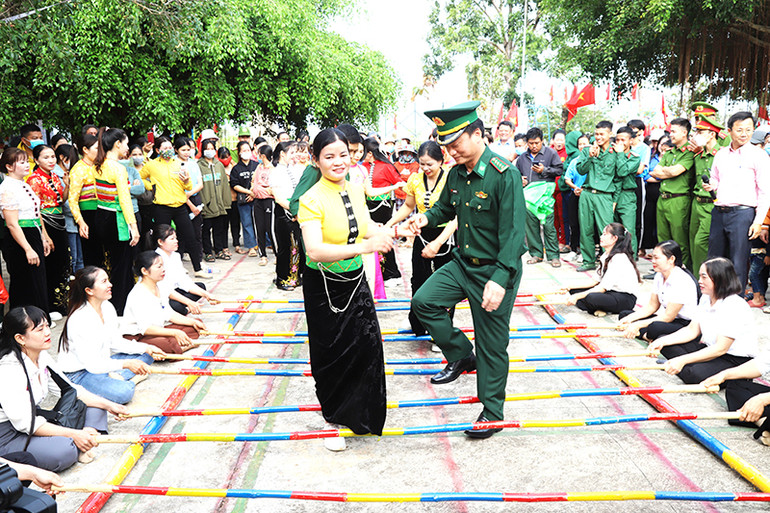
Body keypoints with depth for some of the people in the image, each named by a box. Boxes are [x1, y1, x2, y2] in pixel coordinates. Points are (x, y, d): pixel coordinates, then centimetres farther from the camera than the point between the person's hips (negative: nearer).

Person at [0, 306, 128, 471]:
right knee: (63, 451, -36)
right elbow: (24, 423, -26)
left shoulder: (42, 357, 2)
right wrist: (73, 434, -26)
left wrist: (108, 405, -1)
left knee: (95, 407, 4)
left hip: (33, 424, 9)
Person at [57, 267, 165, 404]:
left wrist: (146, 348, -2)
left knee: (146, 356, 6)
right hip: (77, 374, -9)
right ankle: (131, 380, -3)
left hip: (101, 363, 9)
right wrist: (126, 364, -33)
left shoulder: (107, 307, 1)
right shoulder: (79, 319, -25)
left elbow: (116, 343, 10)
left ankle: (115, 377, -10)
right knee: (123, 392, -34)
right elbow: (91, 364, -27)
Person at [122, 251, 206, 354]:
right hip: (136, 337, -10)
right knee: (171, 344, -38)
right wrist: (174, 333, -31)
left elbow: (169, 314, 12)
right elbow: (146, 328, -28)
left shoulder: (159, 288, 8)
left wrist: (193, 322, 2)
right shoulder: (138, 295, -22)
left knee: (193, 328, 3)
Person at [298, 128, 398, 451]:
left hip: (355, 280, 5)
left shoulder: (355, 190, 0)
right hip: (324, 286, -5)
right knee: (331, 354, 9)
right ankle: (333, 418, 33)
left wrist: (389, 233, -5)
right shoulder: (312, 200, -20)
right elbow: (315, 250, -35)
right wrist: (361, 247, -46)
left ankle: (360, 413, 30)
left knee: (368, 345, 5)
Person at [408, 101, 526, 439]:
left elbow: (513, 233, -24)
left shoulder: (505, 175, -21)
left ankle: (493, 412, 21)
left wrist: (500, 279, -31)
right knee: (424, 301, -2)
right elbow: (446, 207, 19)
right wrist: (426, 217, -4)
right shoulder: (456, 173, 2)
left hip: (496, 269, -7)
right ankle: (461, 356, 19)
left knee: (492, 344, 3)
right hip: (463, 263, 7)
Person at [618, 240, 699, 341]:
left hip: (686, 324, -9)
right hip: (669, 318, 10)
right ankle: (647, 336, -18)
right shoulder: (659, 276, 4)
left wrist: (638, 325, -23)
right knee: (624, 314, 1)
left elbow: (668, 316, -22)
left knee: (654, 328, -41)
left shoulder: (681, 281, -23)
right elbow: (652, 306, 10)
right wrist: (630, 319, -5)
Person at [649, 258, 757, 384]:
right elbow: (692, 330, 6)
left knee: (697, 374, -35)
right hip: (710, 348, 9)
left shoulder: (734, 307, -25)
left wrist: (683, 360, -30)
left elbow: (720, 348, -28)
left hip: (737, 359, -9)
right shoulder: (705, 299, 3)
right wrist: (663, 341, -9)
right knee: (666, 345, -3)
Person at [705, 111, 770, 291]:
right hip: (718, 213, 5)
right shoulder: (721, 154, 13)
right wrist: (710, 186, 1)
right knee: (714, 258, 11)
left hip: (742, 213, -5)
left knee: (738, 262, -3)